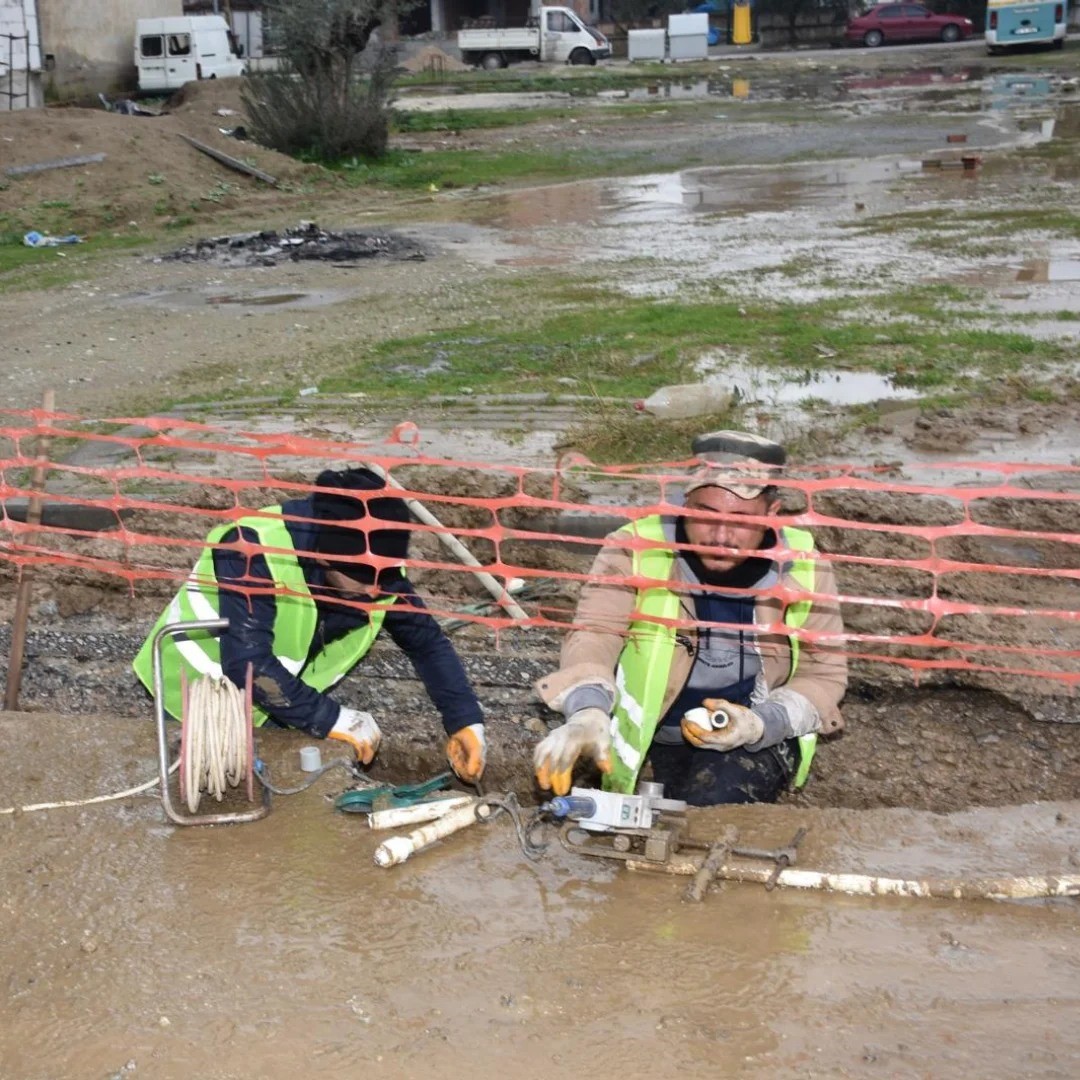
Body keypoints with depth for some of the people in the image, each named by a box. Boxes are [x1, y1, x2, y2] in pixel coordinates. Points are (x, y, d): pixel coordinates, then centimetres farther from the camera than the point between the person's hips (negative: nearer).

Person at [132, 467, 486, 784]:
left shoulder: (375, 566, -16)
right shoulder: (255, 551, -34)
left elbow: (426, 640, -6)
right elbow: (246, 663, -39)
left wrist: (465, 719, -18)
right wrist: (332, 719, -35)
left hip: (271, 707, 5)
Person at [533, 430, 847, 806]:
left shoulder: (802, 566, -11)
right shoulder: (635, 548, -16)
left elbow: (825, 672, -1)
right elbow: (594, 633, -24)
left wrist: (762, 724, -20)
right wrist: (587, 713, -46)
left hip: (754, 741, -1)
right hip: (648, 739, 1)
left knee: (711, 809, -26)